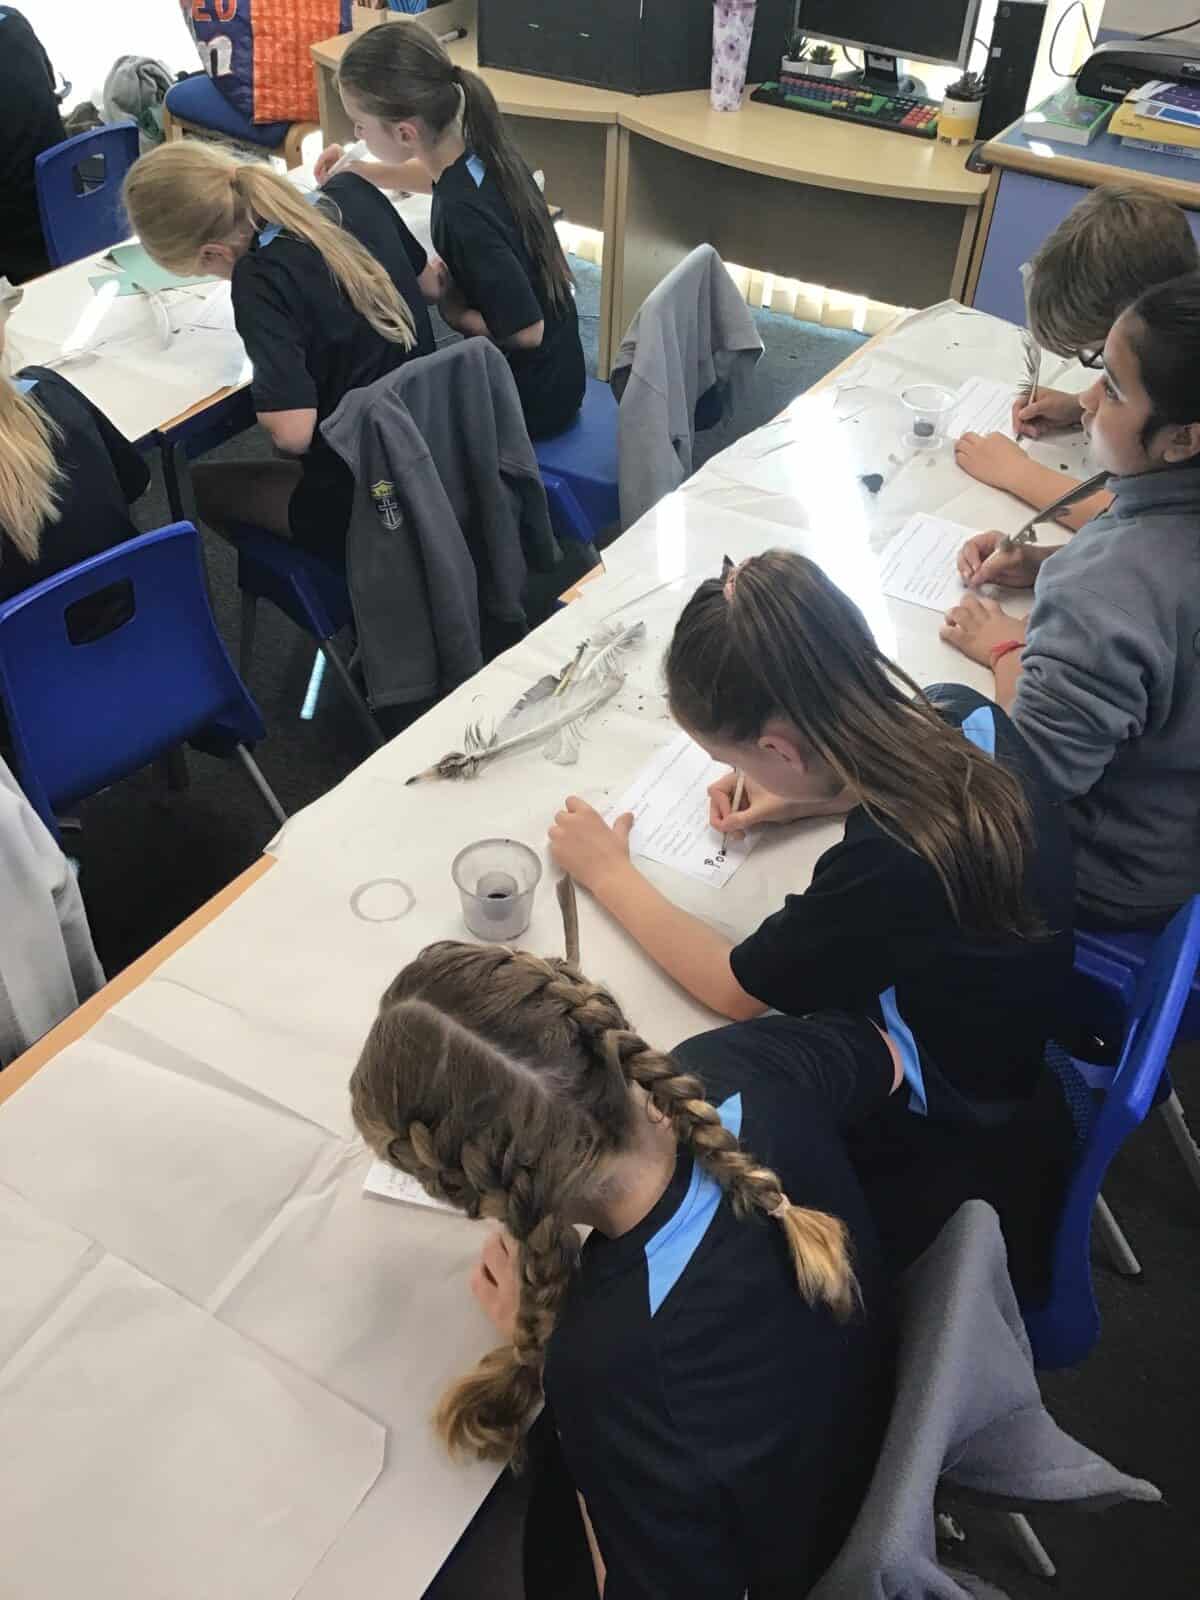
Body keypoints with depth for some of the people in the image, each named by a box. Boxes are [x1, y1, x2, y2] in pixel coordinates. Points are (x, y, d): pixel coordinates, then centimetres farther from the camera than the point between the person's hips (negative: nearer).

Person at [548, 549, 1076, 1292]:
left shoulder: (886, 871, -40)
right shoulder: (963, 715, -18)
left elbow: (733, 987, -20)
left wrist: (608, 872, -9)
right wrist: (802, 797, -3)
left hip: (958, 1148, -7)